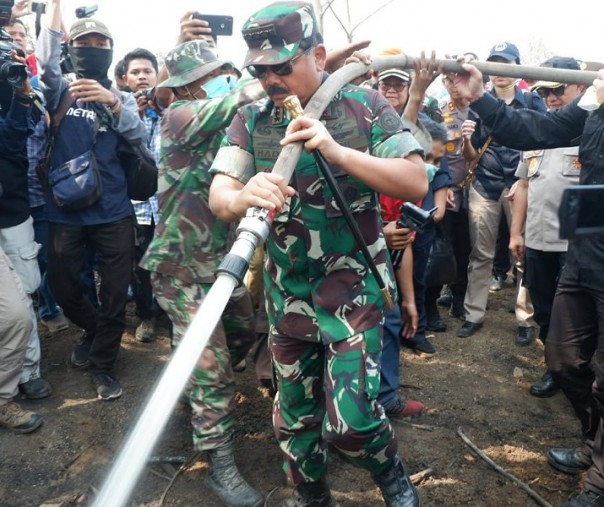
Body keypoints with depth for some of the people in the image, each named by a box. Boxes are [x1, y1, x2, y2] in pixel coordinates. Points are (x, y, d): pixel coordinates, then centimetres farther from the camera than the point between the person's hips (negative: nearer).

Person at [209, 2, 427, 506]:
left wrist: (337, 151, -26)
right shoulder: (251, 119, 0)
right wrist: (244, 196, -36)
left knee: (350, 420, -8)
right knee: (294, 415, 16)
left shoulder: (365, 106, -6)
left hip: (353, 287, -3)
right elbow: (218, 195, -11)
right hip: (286, 293, 4)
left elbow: (417, 182, -13)